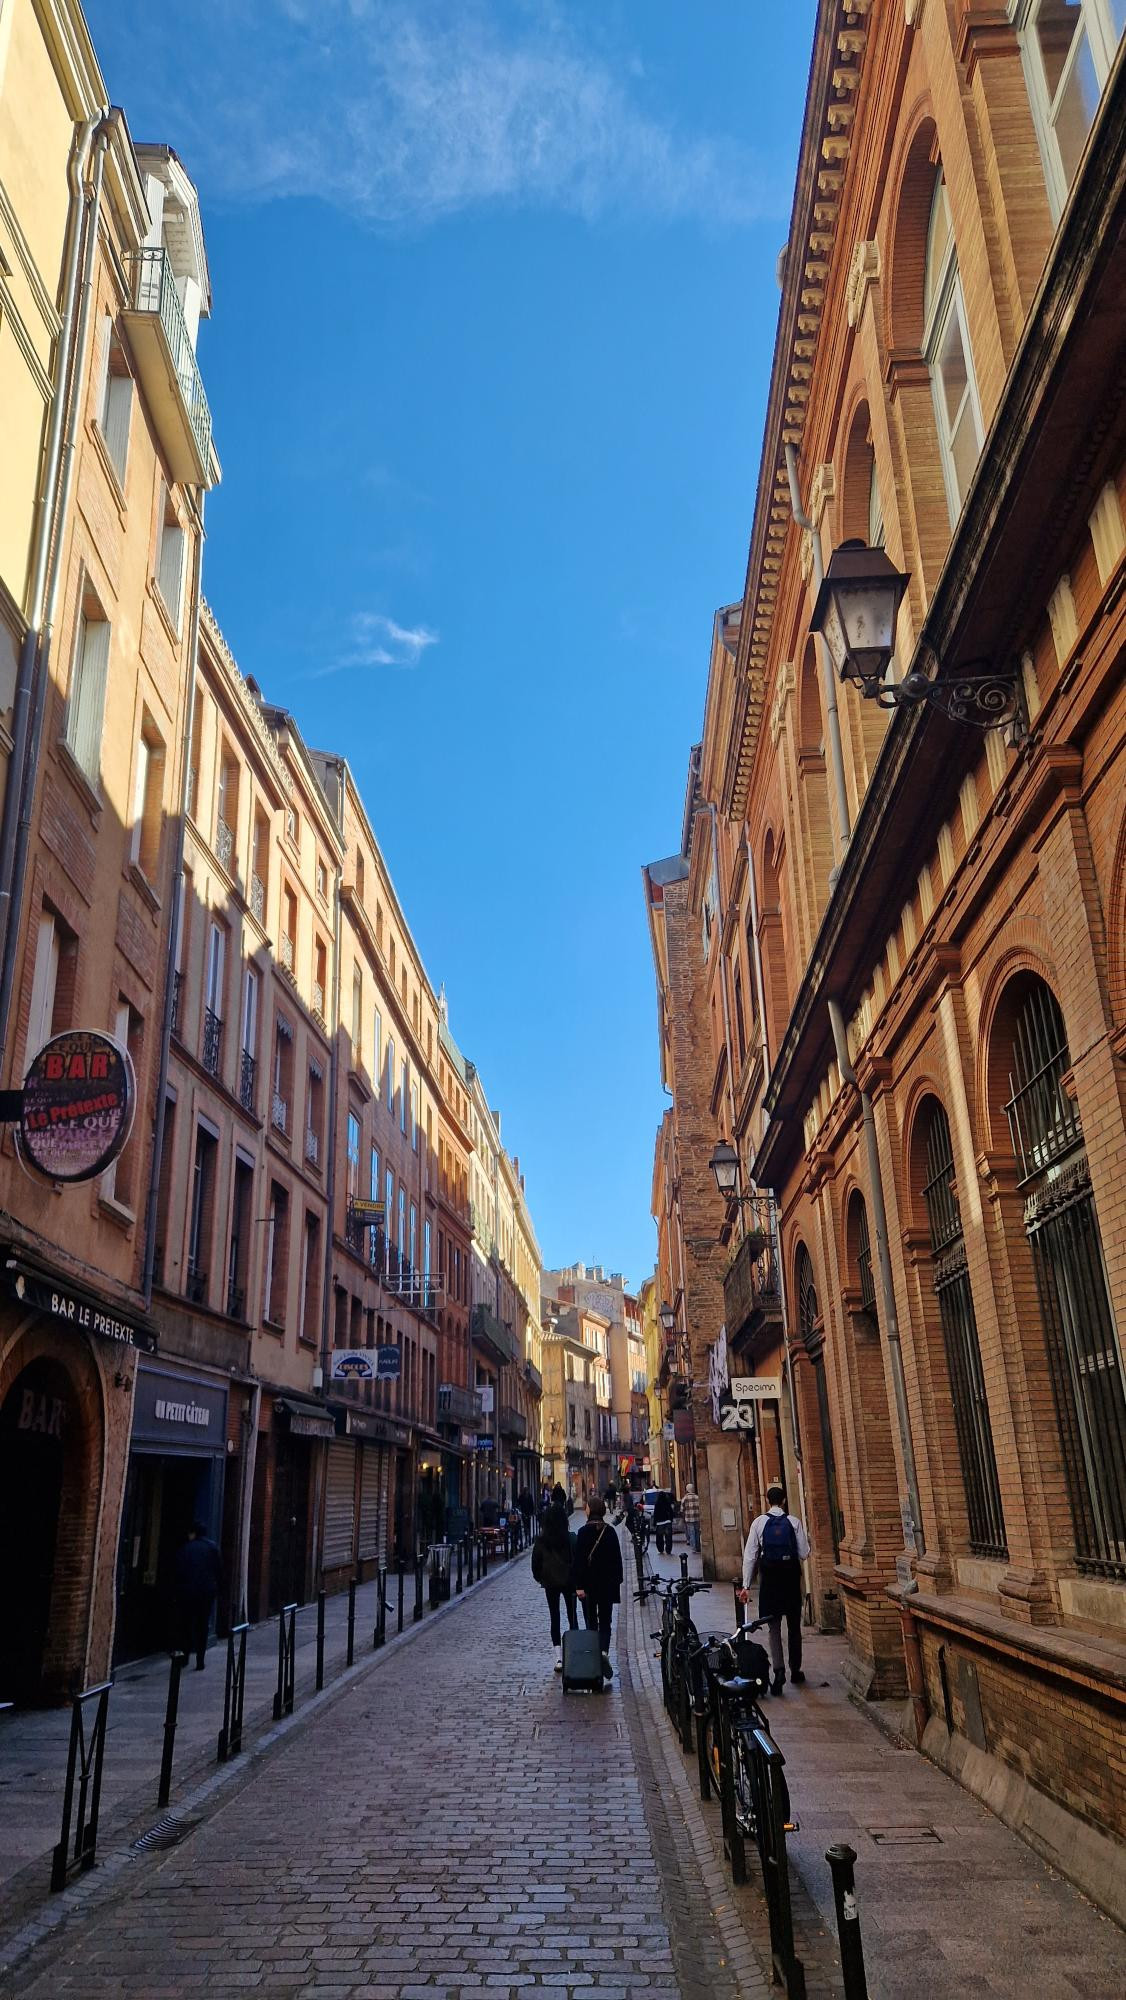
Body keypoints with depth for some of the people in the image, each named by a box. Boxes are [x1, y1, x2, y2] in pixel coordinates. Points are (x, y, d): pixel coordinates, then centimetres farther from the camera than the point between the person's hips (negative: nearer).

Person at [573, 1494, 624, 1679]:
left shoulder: (584, 1532, -11)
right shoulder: (610, 1532, 1)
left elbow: (579, 1560, -14)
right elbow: (617, 1559, 5)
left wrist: (579, 1586, -12)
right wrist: (617, 1583, 13)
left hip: (589, 1585, -3)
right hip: (608, 1584, 3)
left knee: (591, 1623, 8)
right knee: (605, 1622, 9)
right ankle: (604, 1651, -14)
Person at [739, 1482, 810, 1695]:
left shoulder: (759, 1522, -4)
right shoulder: (794, 1522, -4)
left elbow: (750, 1555, -5)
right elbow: (804, 1553, -5)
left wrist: (746, 1585, -1)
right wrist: (806, 1540, 18)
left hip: (769, 1579, -1)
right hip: (791, 1577, 1)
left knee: (774, 1627, 4)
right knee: (794, 1627, 16)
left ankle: (778, 1671, -11)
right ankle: (795, 1671, 25)